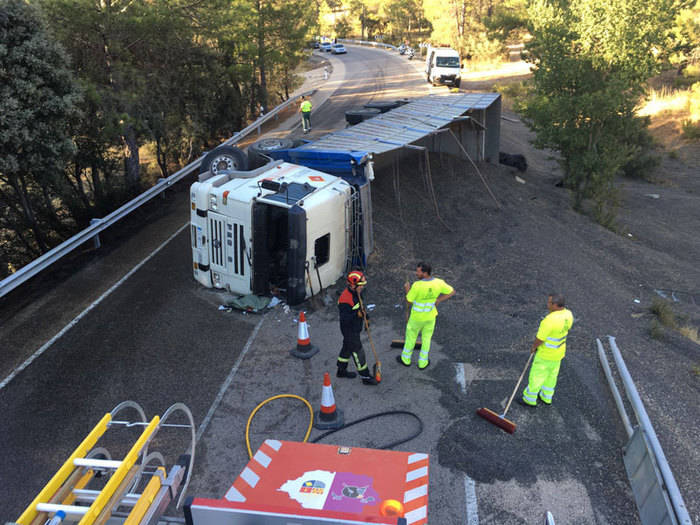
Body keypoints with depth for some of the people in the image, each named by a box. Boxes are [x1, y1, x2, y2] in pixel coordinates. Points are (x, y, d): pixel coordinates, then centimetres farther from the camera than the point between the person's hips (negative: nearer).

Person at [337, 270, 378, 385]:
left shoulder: (355, 293, -1)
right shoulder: (345, 299, -31)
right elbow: (344, 318, -31)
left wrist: (364, 315, 16)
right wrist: (357, 314, -34)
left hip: (355, 328, 10)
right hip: (350, 331, -10)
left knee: (347, 348, 23)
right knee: (357, 352, 3)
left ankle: (341, 370, 41)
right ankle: (365, 377, 16)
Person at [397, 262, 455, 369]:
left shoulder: (417, 285, -32)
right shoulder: (438, 283, -20)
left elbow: (409, 300, -17)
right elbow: (452, 292, -7)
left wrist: (407, 289, 1)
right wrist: (438, 300, -3)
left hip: (417, 316, -3)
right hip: (430, 315, 3)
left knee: (411, 336, 22)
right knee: (426, 338, 24)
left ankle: (406, 359, 42)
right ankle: (423, 362, 37)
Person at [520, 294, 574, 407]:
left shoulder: (549, 320, -36)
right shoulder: (568, 314, -12)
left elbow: (539, 339, -25)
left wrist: (533, 347, -5)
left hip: (546, 354, -8)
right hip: (559, 351, 8)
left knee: (536, 375, 12)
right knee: (552, 374, 25)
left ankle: (530, 399, 30)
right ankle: (546, 397, 44)